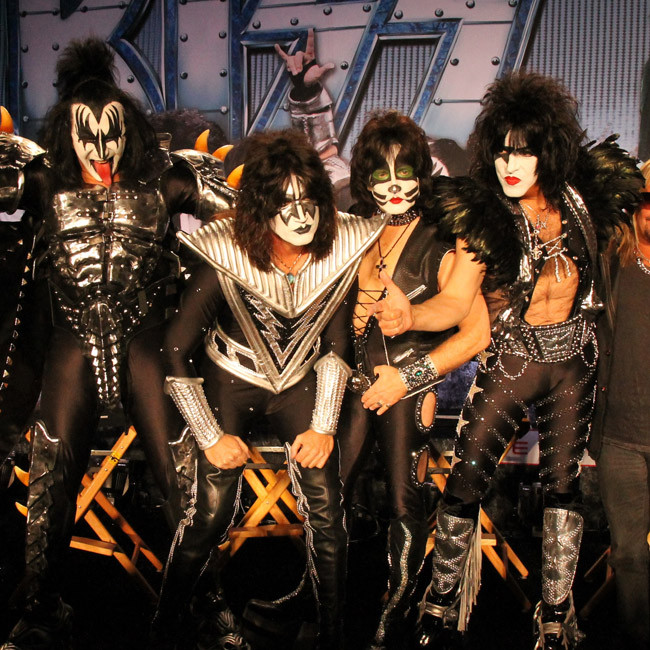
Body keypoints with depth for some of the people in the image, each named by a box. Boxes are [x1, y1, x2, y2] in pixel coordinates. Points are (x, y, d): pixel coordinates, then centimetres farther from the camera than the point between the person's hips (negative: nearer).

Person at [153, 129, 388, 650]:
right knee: (210, 514, -10)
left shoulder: (344, 248, -17)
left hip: (300, 383, 2)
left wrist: (324, 426, -6)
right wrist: (211, 436, -13)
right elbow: (177, 351, -16)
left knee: (328, 513, -10)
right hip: (233, 383, -2)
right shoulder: (227, 256, -25)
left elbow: (336, 344, -3)